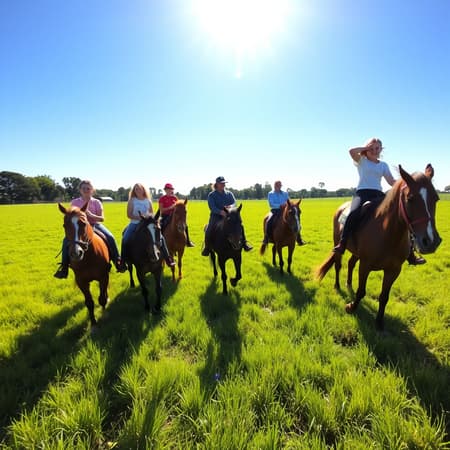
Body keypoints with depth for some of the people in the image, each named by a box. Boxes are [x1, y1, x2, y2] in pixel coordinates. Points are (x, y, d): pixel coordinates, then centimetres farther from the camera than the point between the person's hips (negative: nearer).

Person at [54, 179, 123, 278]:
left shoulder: (96, 202, 1)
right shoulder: (75, 202, 4)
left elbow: (102, 218, -5)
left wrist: (91, 215, -23)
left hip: (95, 225, -1)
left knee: (110, 237, -24)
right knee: (66, 240, -24)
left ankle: (117, 261, -10)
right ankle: (64, 267, -11)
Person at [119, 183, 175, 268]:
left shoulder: (148, 201, 8)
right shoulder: (132, 201, 1)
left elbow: (152, 213, 12)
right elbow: (129, 214, -4)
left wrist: (148, 216, -12)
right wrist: (139, 217, -19)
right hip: (134, 223, -1)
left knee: (161, 237, -15)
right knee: (125, 239, -23)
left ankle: (168, 258, -6)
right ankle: (123, 262, -10)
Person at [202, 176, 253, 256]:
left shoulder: (229, 193, 12)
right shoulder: (211, 195, 2)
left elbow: (234, 203, 1)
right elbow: (212, 207, -11)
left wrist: (231, 206, -25)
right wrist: (221, 212, -31)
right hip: (216, 216, -2)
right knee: (209, 230, -24)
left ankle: (244, 243, -12)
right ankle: (207, 248, -4)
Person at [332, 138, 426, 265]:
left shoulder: (383, 165, 21)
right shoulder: (361, 161, 13)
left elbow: (392, 182, 10)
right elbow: (351, 151, -8)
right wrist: (366, 148, 7)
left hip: (378, 194, 4)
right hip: (362, 192, -4)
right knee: (354, 213, -37)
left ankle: (409, 253, -6)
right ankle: (342, 244, -30)